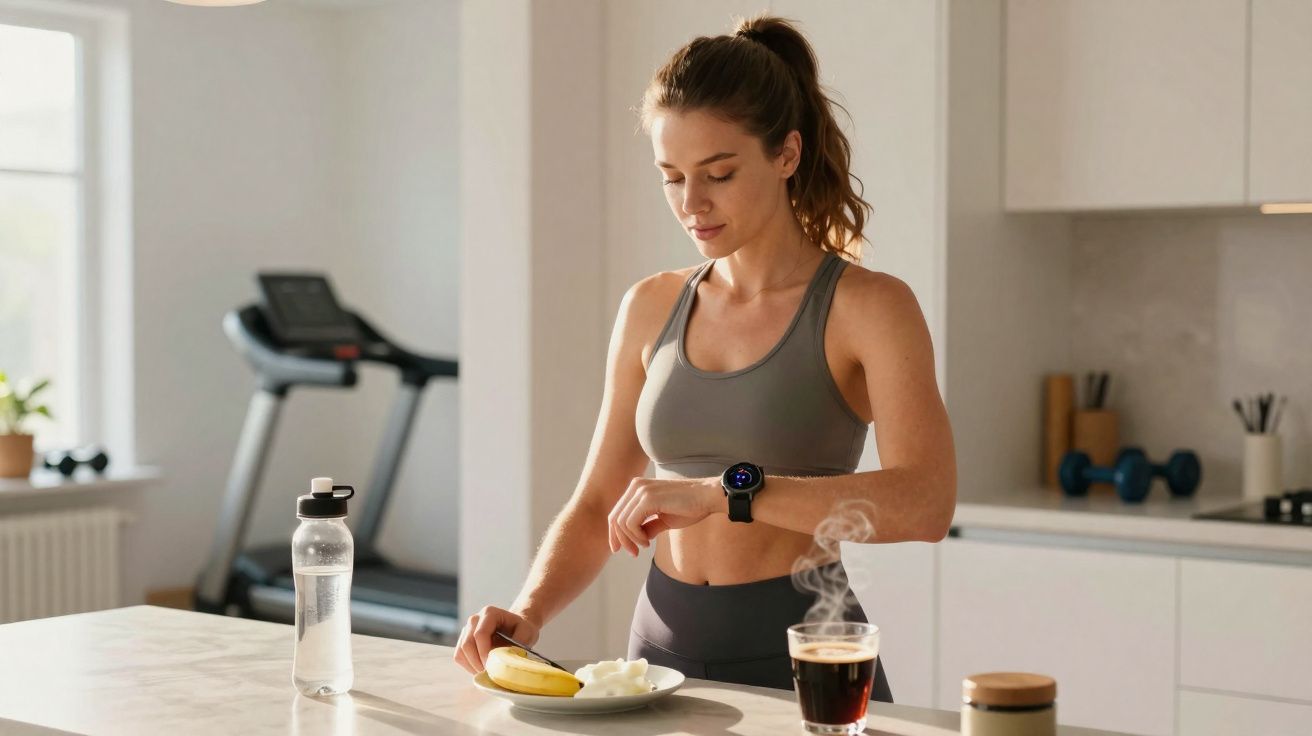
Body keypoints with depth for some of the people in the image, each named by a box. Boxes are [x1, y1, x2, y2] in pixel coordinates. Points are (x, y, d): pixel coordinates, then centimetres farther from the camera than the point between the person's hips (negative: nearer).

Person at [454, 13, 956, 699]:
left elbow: (924, 503, -21)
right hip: (663, 647, 5)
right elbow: (595, 507, 12)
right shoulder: (650, 309, 9)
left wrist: (726, 490, -28)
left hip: (801, 657, -5)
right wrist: (528, 612, -6)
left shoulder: (867, 307, -6)